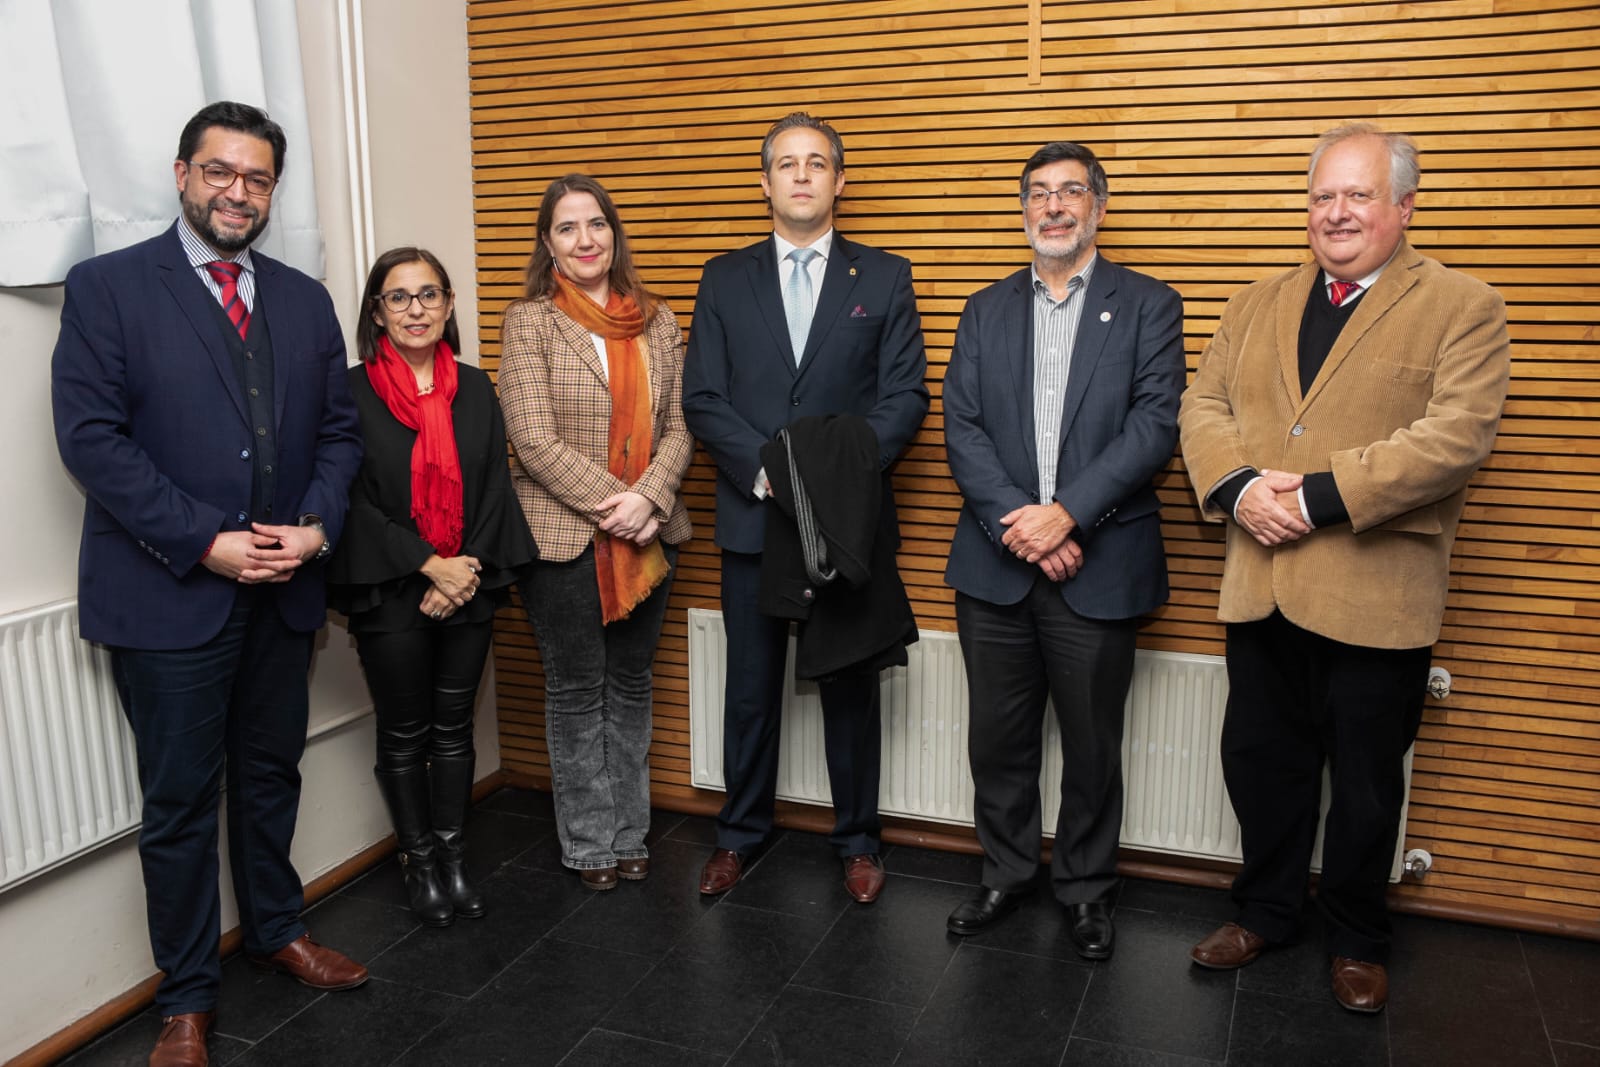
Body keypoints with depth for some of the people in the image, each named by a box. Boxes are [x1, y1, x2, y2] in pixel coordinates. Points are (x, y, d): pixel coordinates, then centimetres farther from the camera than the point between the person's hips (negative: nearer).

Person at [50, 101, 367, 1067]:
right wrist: (205, 543, -18)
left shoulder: (304, 299, 9)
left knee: (271, 773, 19)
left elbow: (339, 429, 9)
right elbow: (91, 436, -12)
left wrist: (317, 526, -8)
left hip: (283, 589, 4)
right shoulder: (108, 287, -5)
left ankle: (277, 928, 40)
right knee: (180, 801, 7)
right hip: (169, 594, -4)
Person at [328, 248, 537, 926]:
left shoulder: (474, 388, 5)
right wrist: (429, 565, -15)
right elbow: (354, 500, -10)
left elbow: (495, 487, 3)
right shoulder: (352, 392, -6)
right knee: (404, 735, 10)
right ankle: (418, 860, 27)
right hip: (390, 593, -3)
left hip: (468, 587, 3)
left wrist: (468, 570, -9)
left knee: (454, 726, 12)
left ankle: (453, 856, 27)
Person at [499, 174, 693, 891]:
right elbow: (534, 439, -11)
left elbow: (678, 426, 3)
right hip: (564, 534, -3)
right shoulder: (529, 321, -4)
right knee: (577, 691, 7)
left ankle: (628, 831, 28)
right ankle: (590, 843, 23)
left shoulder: (657, 322, 7)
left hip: (646, 535, 4)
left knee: (631, 684, 13)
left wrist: (647, 498, -14)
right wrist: (610, 503, -16)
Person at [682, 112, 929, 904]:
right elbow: (701, 399, 1)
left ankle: (856, 841, 26)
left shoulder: (884, 278, 5)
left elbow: (905, 397, -3)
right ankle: (740, 833, 29)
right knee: (750, 686, 11)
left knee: (851, 687, 9)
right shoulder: (726, 279, 7)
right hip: (752, 516, 1)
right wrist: (767, 468, -14)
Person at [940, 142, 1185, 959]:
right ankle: (1007, 874, 32)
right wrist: (1017, 523, -13)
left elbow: (1155, 423, -9)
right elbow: (961, 428, 0)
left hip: (1099, 568, -2)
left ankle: (1086, 889, 30)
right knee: (997, 738, 12)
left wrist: (1066, 512, -19)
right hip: (995, 563, 3)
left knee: (1092, 745, 10)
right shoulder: (986, 311, 10)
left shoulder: (1148, 306, 2)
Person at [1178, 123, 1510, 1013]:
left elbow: (1456, 435, -16)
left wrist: (1320, 495, -22)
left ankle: (1358, 940, 34)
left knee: (1366, 784, 12)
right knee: (1261, 763, 16)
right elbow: (1204, 406, 5)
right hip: (1263, 588, 4)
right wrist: (1237, 487, -14)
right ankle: (1266, 912, 37)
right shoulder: (1258, 306, 13)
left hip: (1376, 597, -4)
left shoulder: (1464, 308, -3)